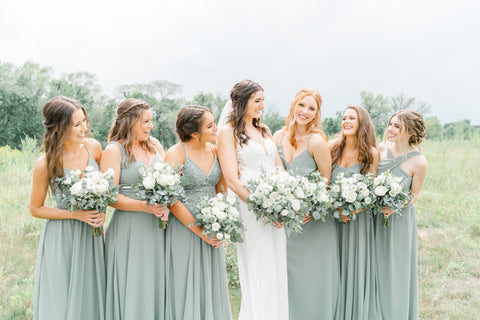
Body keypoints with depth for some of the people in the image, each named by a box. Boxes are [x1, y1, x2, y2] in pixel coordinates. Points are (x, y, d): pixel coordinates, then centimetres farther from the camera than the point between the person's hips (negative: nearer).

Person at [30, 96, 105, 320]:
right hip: (60, 237, -3)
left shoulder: (93, 147, -7)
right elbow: (35, 209, -6)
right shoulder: (45, 165, -17)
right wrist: (76, 214, -16)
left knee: (90, 297, 15)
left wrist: (101, 210, -6)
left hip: (90, 234, 4)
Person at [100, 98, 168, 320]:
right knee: (132, 290, 1)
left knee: (156, 285, 10)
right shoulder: (114, 150, -6)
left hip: (157, 228, 5)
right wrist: (144, 206, -21)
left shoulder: (154, 144, 11)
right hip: (129, 230, -5)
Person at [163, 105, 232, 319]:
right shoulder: (176, 154, -12)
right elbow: (173, 200, -14)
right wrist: (200, 231, -13)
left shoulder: (215, 151, 5)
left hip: (211, 233, 5)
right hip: (184, 229, -5)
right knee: (186, 288, 4)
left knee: (211, 287, 12)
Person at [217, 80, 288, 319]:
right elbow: (231, 180, -12)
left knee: (277, 273, 9)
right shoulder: (227, 132, -4)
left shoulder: (264, 130, 16)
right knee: (257, 275, -2)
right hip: (249, 207, -6)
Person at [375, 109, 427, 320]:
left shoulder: (418, 162, -18)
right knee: (376, 266, 15)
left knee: (396, 269, 9)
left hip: (399, 221, -4)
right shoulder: (382, 149, -6)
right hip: (376, 217, 4)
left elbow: (414, 196, -8)